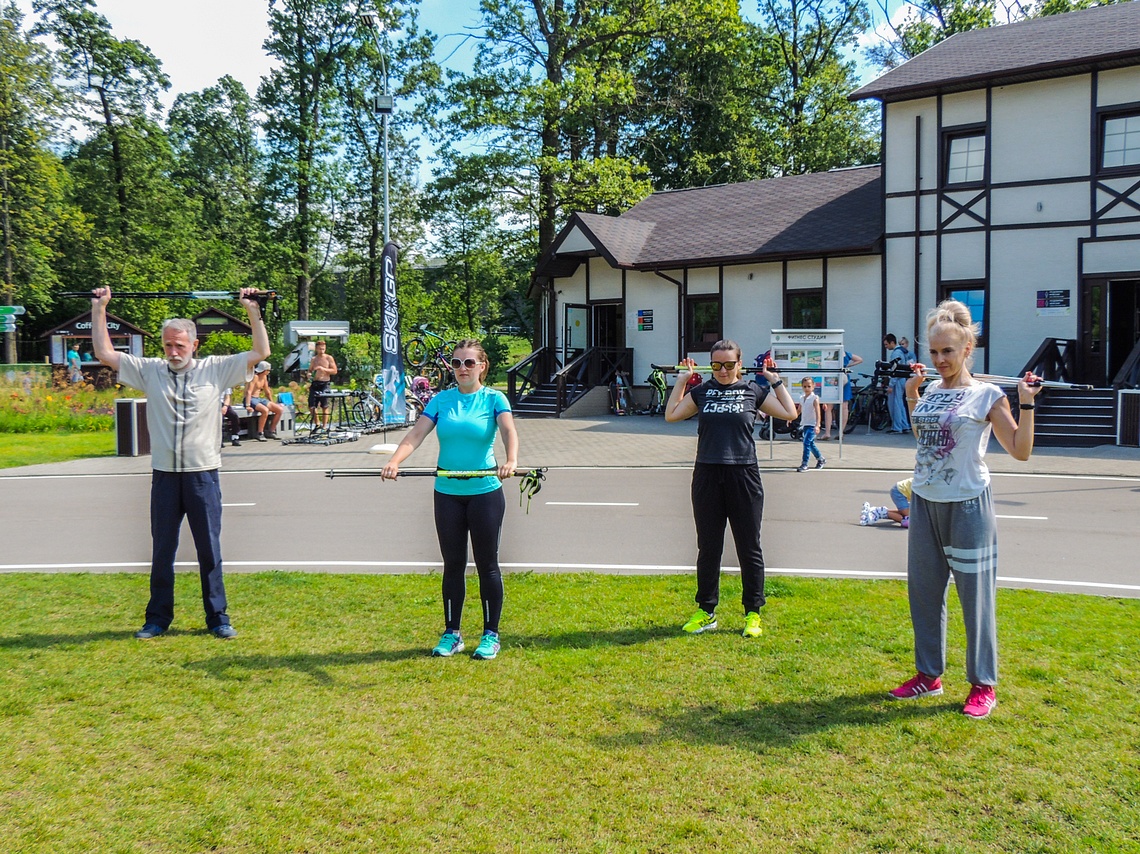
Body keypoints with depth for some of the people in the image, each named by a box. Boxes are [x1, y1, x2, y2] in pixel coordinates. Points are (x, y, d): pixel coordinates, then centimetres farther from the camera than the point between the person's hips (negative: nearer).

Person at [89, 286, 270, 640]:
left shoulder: (215, 369, -1)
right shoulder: (150, 371, 5)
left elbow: (261, 352, -1)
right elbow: (104, 353, 9)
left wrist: (253, 310, -5)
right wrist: (99, 309, 7)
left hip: (203, 474, -2)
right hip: (164, 475, 2)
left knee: (209, 551, 6)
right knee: (162, 551, 11)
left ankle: (218, 618, 15)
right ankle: (158, 619, 22)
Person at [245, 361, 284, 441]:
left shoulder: (264, 377, 10)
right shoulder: (255, 377, -16)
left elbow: (267, 392, 21)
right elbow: (249, 392, -24)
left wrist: (272, 403, 20)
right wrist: (248, 406, -33)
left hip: (260, 399, 9)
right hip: (251, 399, -9)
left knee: (280, 410, -6)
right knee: (265, 410, -36)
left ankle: (271, 432, 4)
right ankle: (260, 434, -25)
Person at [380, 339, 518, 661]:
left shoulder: (494, 399, -3)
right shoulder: (441, 400, 5)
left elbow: (509, 430, -20)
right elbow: (416, 433, -7)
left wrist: (511, 460, -41)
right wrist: (394, 461, -25)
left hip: (485, 492, -3)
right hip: (447, 492, 3)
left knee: (487, 564, 5)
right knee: (452, 564, 10)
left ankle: (491, 635, 17)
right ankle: (452, 634, 21)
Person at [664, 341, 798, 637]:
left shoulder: (753, 391, 5)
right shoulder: (702, 391, 10)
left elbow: (790, 413, 6)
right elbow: (671, 414, 12)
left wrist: (775, 380, 5)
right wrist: (682, 380, 11)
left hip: (743, 476, -2)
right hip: (707, 476, 2)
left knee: (749, 548, 6)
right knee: (708, 548, 9)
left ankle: (753, 613, 17)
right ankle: (706, 612, 21)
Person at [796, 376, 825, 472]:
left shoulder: (814, 398, -11)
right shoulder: (802, 398, 9)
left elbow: (817, 413, -17)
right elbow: (799, 411, 24)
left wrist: (817, 425, -25)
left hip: (812, 425, -7)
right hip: (805, 425, 7)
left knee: (806, 442, -14)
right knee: (811, 444, 15)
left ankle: (804, 464, -13)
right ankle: (821, 459, 33)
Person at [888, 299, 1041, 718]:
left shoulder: (986, 395, -8)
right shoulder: (931, 391, 8)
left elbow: (1020, 450, -9)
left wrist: (1026, 404, -16)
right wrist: (911, 393, 17)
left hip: (967, 505, -6)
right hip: (924, 502, 6)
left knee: (974, 594, 2)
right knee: (923, 590, 12)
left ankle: (983, 685, 16)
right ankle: (928, 674, 27)